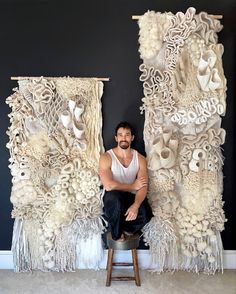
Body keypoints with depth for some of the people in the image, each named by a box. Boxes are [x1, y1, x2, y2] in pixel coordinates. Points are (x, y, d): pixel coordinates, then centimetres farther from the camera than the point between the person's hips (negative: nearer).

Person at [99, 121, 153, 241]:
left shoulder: (140, 158, -2)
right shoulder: (106, 157, -11)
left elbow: (143, 187, -10)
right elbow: (108, 185, -22)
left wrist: (135, 205, -29)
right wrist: (133, 186, -15)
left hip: (131, 197, 3)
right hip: (113, 199, -2)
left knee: (146, 214, -28)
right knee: (114, 196, -38)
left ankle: (125, 229, 5)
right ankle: (117, 234, -10)